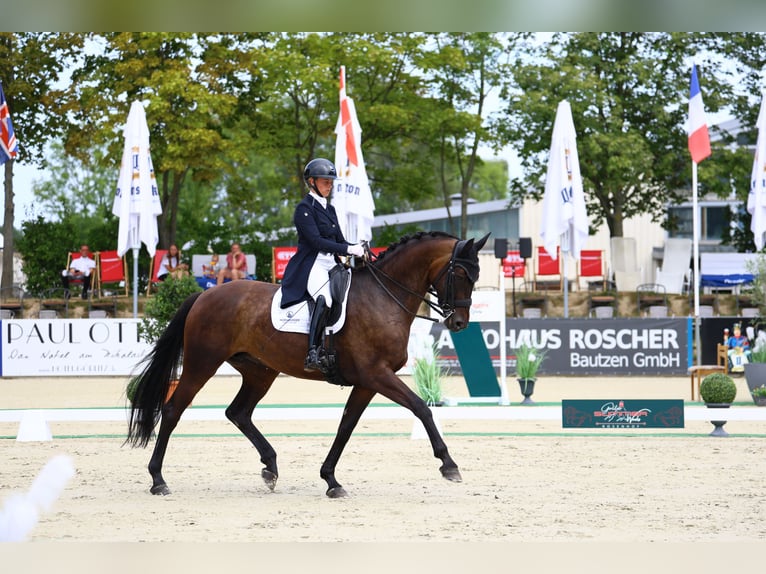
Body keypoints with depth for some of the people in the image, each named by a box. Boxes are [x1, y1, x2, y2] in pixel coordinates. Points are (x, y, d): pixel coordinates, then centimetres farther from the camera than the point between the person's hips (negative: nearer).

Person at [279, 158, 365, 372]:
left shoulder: (329, 209, 22)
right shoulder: (305, 208, -4)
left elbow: (339, 241, 19)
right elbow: (316, 241, -15)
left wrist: (358, 250, -1)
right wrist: (349, 249, -20)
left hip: (331, 266, 9)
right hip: (311, 266, -9)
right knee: (324, 298, -36)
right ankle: (313, 354, -44)